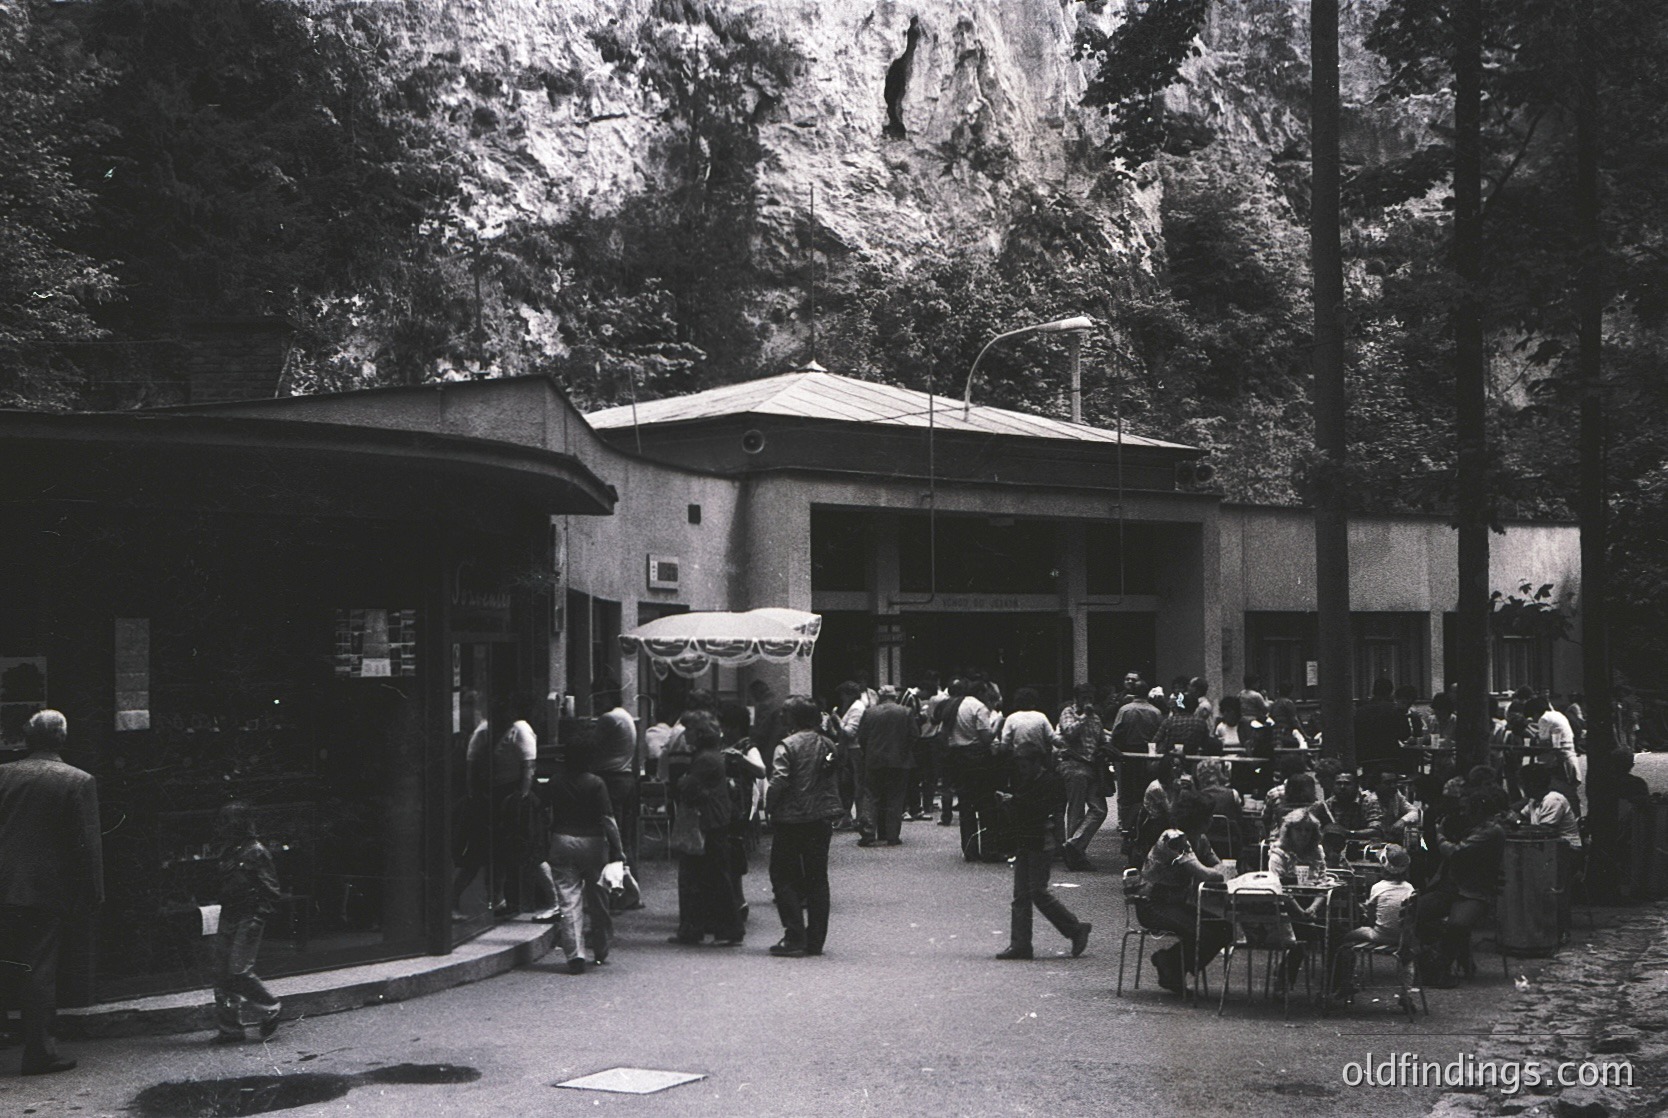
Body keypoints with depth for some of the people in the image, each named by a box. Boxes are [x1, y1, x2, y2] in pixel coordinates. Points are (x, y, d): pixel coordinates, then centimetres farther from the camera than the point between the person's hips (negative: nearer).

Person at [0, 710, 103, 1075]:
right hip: (47, 891, -3)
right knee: (40, 970, 2)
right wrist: (92, 892, -1)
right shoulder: (78, 782, -8)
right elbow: (87, 843, -9)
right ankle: (39, 1052, 5)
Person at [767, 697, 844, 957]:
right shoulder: (828, 745, 5)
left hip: (790, 820, -6)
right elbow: (835, 781, 8)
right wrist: (832, 811, 14)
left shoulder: (788, 746, -13)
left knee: (784, 877, 4)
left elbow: (778, 783, -19)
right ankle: (815, 940, 13)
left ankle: (794, 938, -3)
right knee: (817, 879, 11)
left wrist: (770, 803, -5)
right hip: (822, 820, 6)